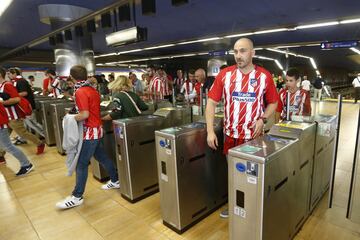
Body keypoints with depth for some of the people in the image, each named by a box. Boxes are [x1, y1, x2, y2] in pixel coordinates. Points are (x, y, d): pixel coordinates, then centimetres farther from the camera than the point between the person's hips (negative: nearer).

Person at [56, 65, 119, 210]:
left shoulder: (80, 92, -17)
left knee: (81, 164, -1)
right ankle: (115, 181, 31)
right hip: (97, 129, 9)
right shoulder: (92, 90, 8)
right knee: (101, 157, 20)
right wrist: (76, 115, 14)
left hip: (90, 132, -9)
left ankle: (77, 197, 9)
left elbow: (84, 115, -24)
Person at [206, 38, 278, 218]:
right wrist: (210, 131, -10)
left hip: (254, 136, -1)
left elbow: (273, 103, 7)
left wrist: (263, 119, -11)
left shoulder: (264, 76, -3)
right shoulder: (225, 74, -3)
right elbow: (211, 102, -4)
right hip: (230, 135, 1)